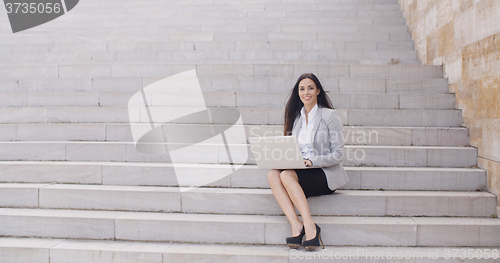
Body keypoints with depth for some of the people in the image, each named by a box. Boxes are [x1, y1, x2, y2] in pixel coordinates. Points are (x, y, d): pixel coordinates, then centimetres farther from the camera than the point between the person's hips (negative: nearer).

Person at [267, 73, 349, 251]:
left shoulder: (330, 115, -2)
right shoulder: (296, 117, 16)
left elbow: (338, 154, -7)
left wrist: (311, 161, -19)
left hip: (326, 174, -5)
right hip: (302, 172, 5)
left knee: (287, 175, -30)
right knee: (272, 174, -24)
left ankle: (310, 226, -27)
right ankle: (295, 225, -30)